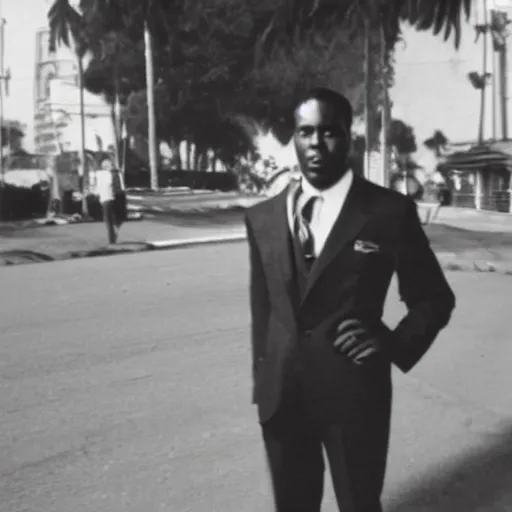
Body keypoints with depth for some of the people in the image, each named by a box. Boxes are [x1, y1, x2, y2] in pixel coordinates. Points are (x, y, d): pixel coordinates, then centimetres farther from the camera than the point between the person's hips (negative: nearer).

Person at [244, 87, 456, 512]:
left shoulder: (390, 210, -6)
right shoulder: (262, 218, 5)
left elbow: (434, 298, 2)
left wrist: (395, 344, -14)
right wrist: (262, 377, 13)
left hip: (353, 393, -3)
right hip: (281, 395, 3)